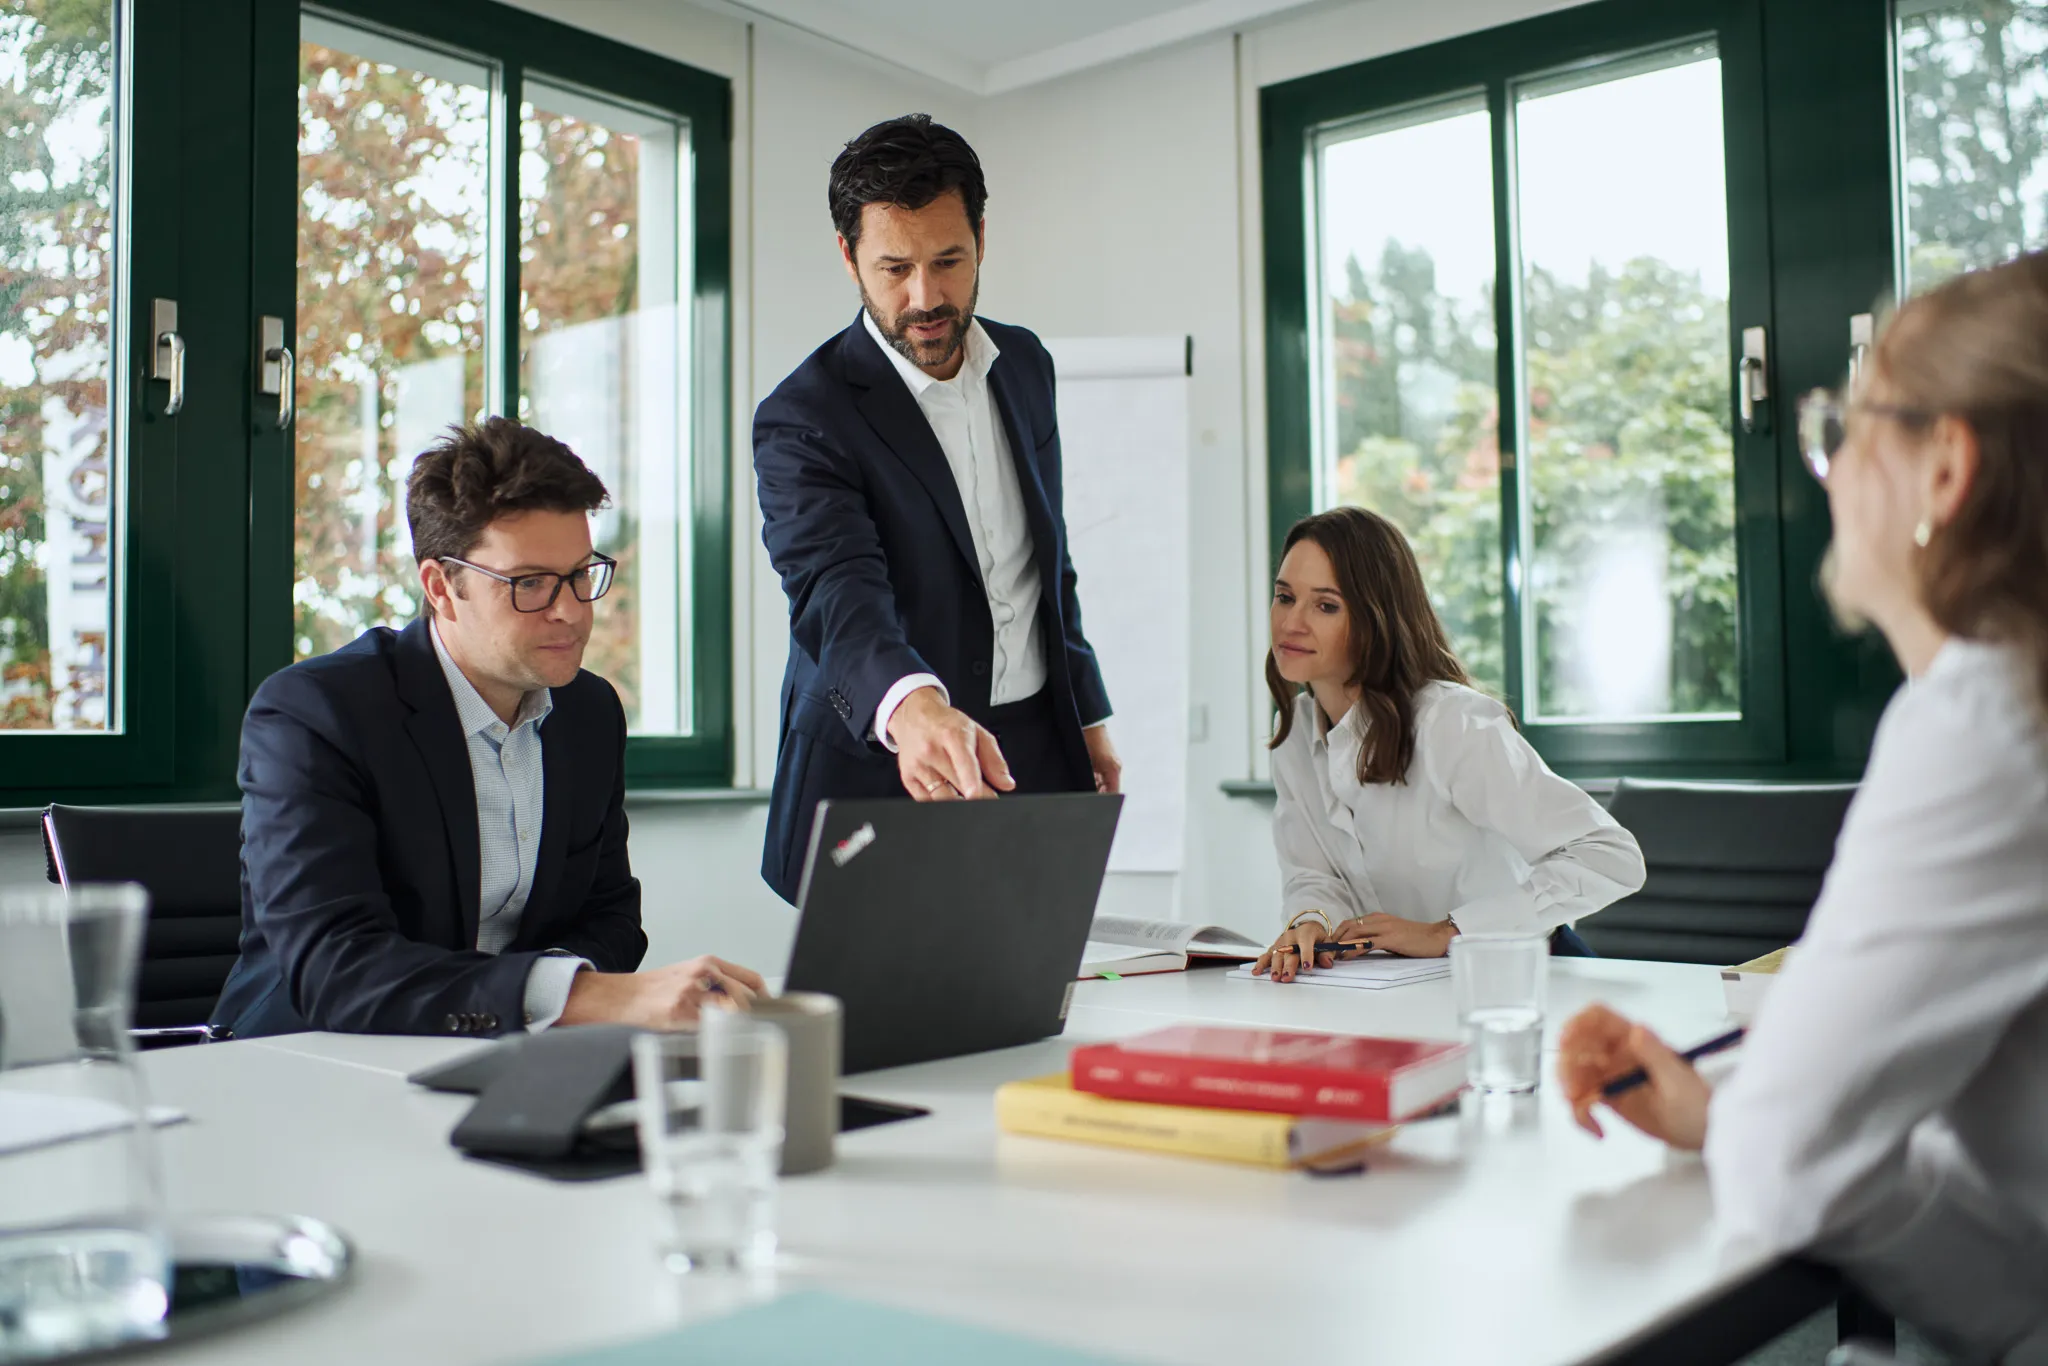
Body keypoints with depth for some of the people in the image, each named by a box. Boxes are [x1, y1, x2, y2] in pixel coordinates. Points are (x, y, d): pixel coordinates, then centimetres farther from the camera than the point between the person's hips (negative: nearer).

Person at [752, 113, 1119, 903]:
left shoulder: (1025, 366, 7)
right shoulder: (802, 419, -14)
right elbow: (839, 592, -30)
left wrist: (1087, 716, 17)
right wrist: (913, 707, -50)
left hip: (1034, 751, 5)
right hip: (883, 777, -5)